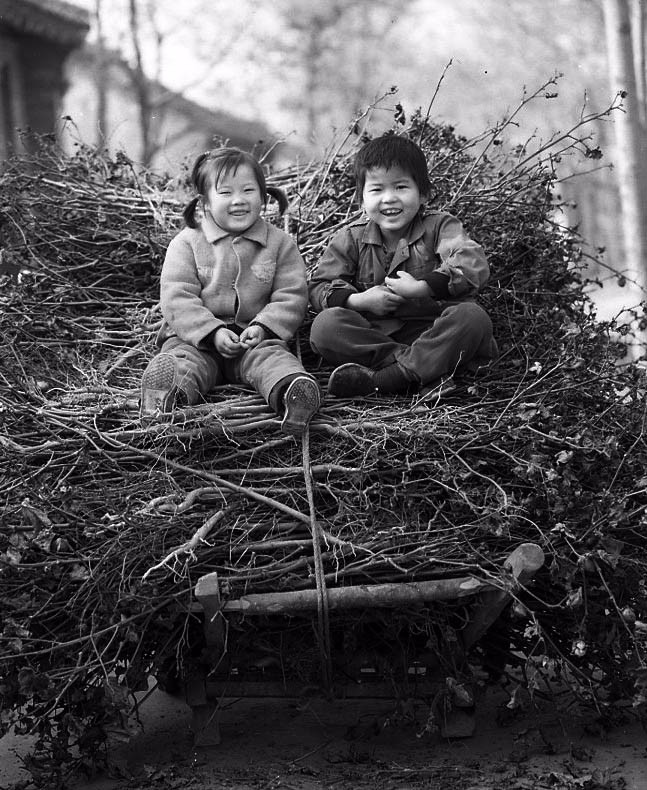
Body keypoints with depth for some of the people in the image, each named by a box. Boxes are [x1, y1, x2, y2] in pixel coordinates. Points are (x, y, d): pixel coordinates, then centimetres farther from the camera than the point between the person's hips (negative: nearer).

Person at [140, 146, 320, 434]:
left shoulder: (280, 244, 8)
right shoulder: (186, 243, 4)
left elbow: (291, 296, 3)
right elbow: (177, 298, -5)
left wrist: (263, 327, -15)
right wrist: (213, 332, -18)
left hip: (254, 337, 1)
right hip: (196, 336, 0)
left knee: (270, 356, -30)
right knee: (181, 358, -30)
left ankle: (291, 390, -60)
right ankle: (166, 398, -61)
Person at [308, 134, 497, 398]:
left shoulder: (439, 227, 1)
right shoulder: (351, 240, 7)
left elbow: (474, 266, -16)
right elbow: (318, 287, 4)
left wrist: (420, 288, -22)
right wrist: (359, 300, -14)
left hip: (434, 333, -1)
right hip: (374, 335, 1)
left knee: (472, 317, -31)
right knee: (325, 324, -25)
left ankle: (381, 379, -38)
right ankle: (425, 370, -33)